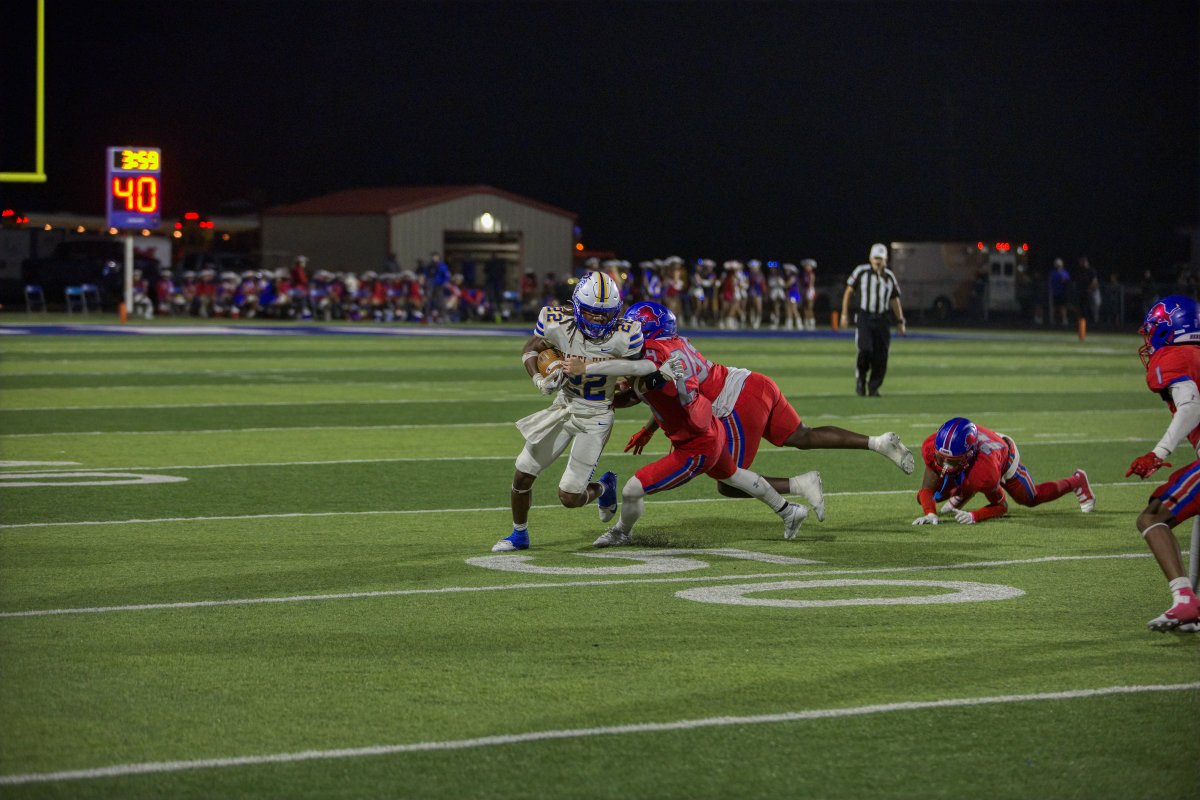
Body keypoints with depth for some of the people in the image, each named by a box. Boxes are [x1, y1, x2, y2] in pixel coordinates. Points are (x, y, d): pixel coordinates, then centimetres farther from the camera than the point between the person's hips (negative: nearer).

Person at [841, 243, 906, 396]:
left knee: (881, 356, -1)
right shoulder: (861, 272, -2)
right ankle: (860, 378, 5)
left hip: (881, 320, 3)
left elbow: (895, 300, 16)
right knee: (865, 350, -20)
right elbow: (848, 291, 4)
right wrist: (844, 314, 0)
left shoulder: (890, 277, 8)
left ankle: (873, 387, 13)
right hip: (864, 318, -3)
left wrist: (900, 321, 10)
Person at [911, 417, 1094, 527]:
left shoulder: (986, 470, -50)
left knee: (1031, 499, 21)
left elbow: (1001, 506, -30)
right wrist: (930, 514, -48)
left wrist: (973, 516, -46)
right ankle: (961, 493, 33)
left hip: (1005, 458, -4)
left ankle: (1077, 481, 48)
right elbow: (927, 489, -28)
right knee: (923, 499, 1)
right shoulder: (932, 449, -42)